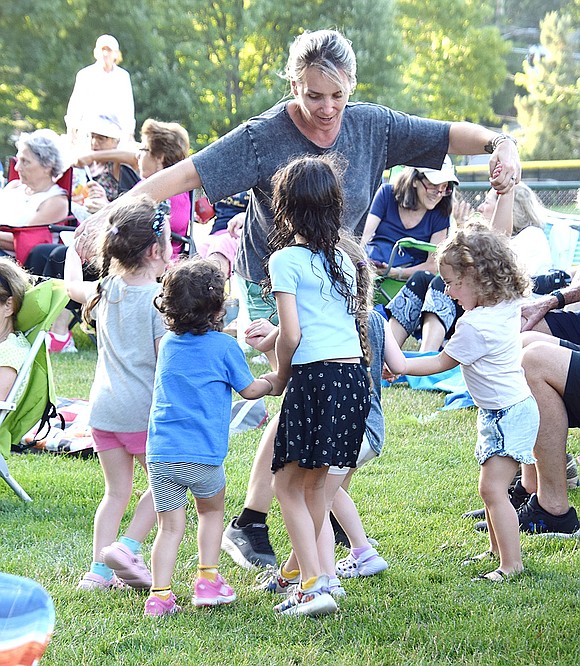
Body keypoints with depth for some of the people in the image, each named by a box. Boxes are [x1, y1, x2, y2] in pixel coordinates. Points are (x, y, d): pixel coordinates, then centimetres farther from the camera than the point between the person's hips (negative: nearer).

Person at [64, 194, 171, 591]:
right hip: (144, 410, -6)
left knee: (117, 491, 14)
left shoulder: (106, 289, 7)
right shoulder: (160, 299, -13)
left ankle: (99, 570, 10)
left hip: (104, 407, 6)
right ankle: (127, 547, -3)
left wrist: (74, 247, 44)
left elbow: (71, 285, 29)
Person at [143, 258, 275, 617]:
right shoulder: (224, 346, -3)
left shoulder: (168, 345, 13)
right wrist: (272, 382, 26)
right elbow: (250, 390, 6)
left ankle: (160, 594, -1)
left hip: (160, 454, 3)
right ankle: (208, 580, 18)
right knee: (212, 511, 22)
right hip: (203, 454, -3)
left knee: (170, 526, 8)